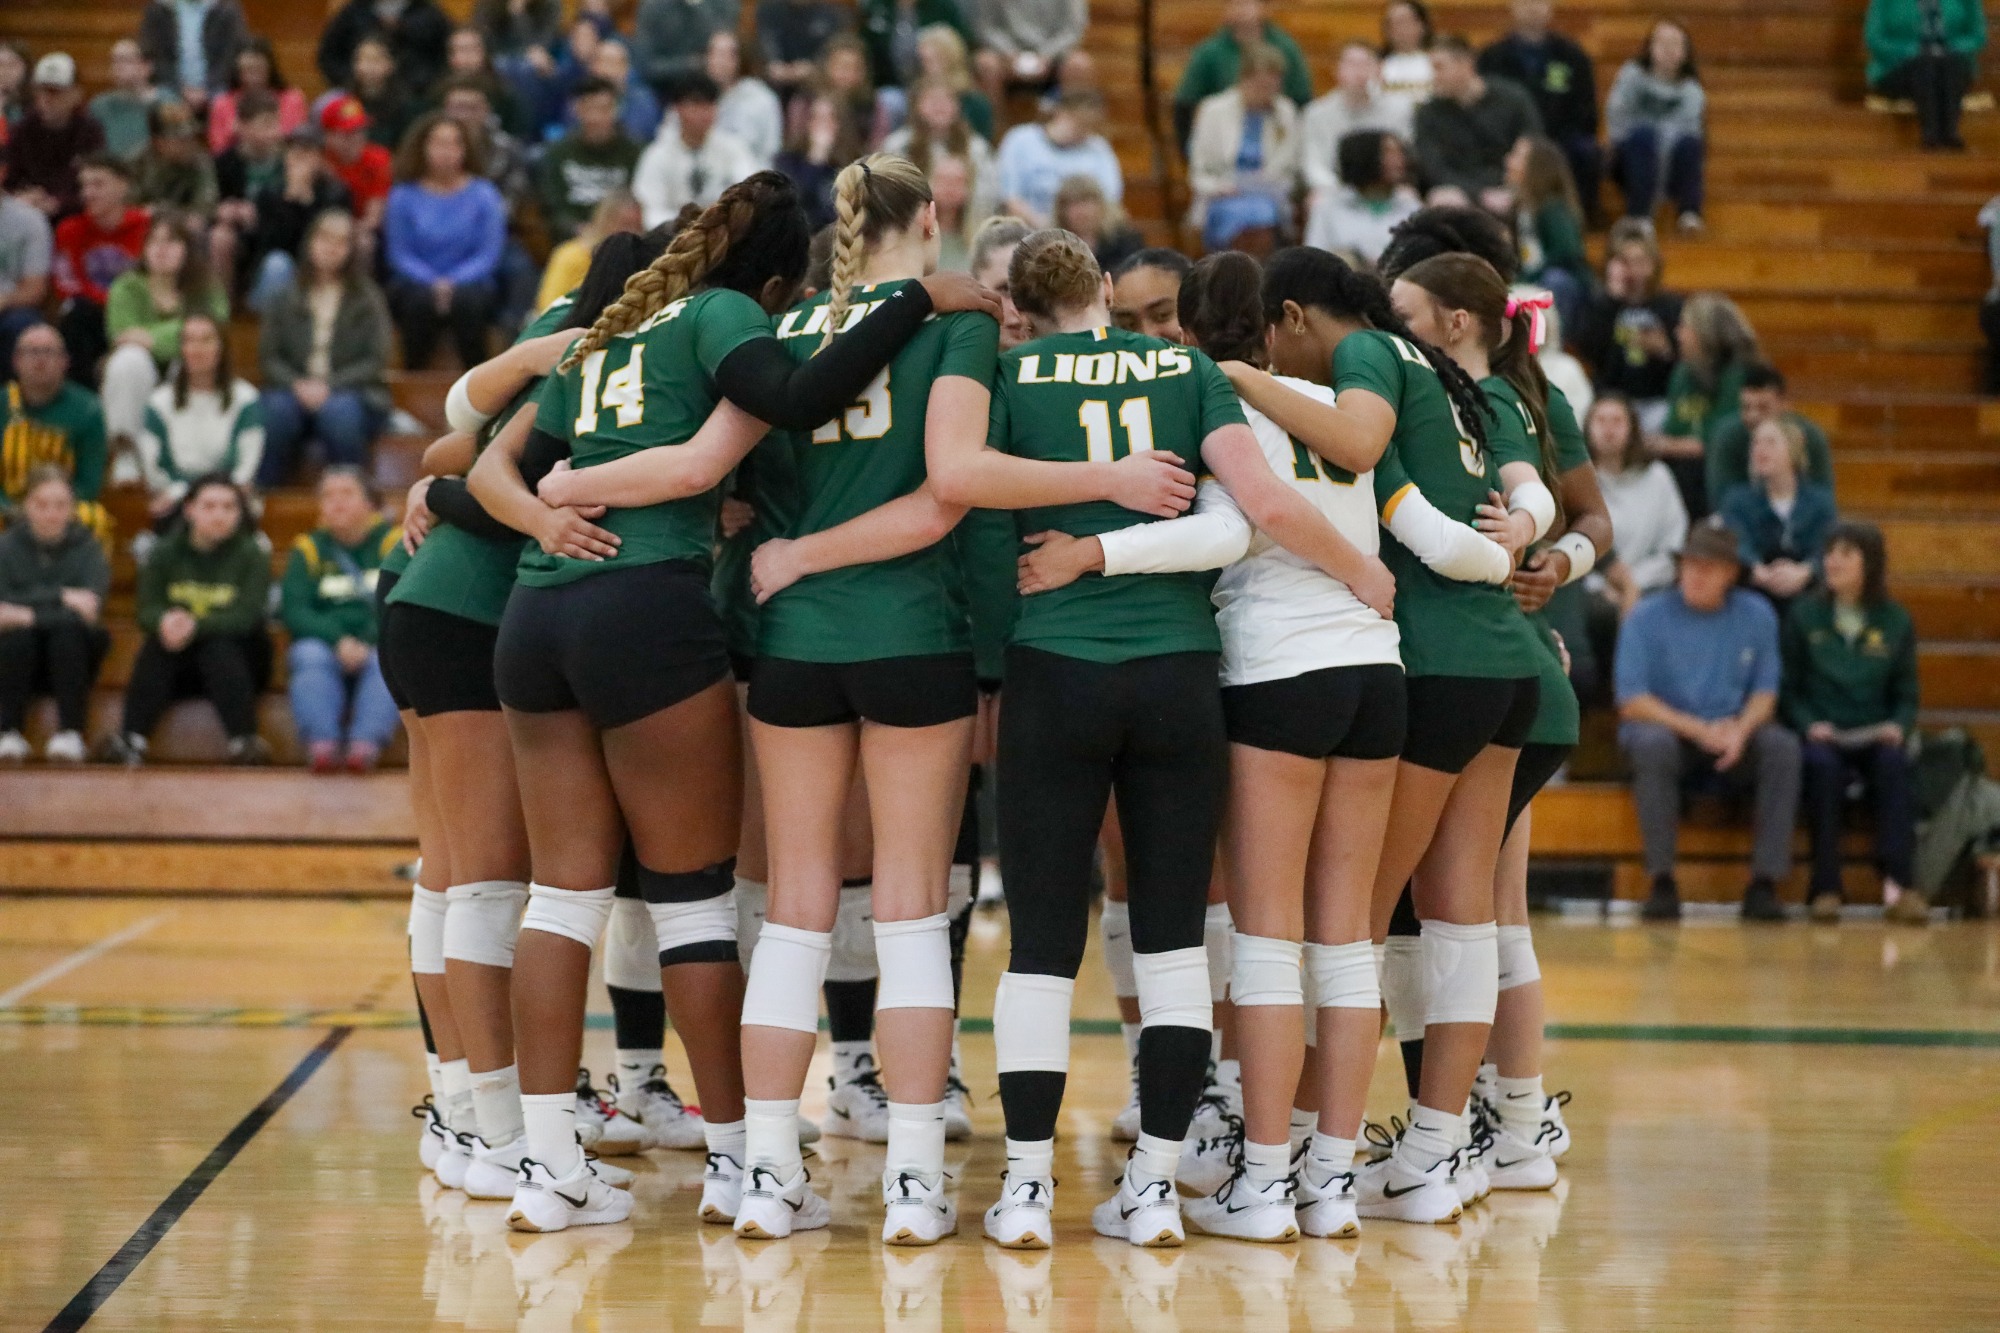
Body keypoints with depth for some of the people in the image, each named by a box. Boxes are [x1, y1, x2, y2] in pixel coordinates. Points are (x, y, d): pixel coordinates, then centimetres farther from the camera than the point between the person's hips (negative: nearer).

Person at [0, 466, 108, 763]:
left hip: (73, 660, 0)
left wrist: (30, 614, -26)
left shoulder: (87, 547, 1)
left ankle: (70, 733, -33)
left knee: (68, 628, -31)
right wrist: (61, 597, -22)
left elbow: (92, 606, -16)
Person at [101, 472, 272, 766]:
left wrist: (196, 626, -35)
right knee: (156, 644, -27)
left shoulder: (251, 555, -3)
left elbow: (246, 617, -17)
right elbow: (147, 611, -7)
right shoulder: (164, 553, 4)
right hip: (177, 665, 2)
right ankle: (132, 739, -43)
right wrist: (165, 623, -33)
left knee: (219, 647, -32)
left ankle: (243, 740, -42)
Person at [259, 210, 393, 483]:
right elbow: (268, 356, 8)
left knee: (339, 411, -37)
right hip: (295, 391, 2)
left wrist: (330, 386, -14)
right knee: (277, 409, -33)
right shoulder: (287, 297, 11)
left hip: (351, 392, -1)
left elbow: (375, 361, -1)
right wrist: (297, 384, -12)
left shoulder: (368, 299, 6)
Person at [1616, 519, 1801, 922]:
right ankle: (1662, 882, -32)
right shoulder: (1647, 617, -4)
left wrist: (1740, 729, -18)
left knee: (1783, 746, -27)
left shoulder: (1757, 616, 5)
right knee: (1653, 745, -37)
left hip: (1733, 736, 2)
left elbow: (1764, 692, 4)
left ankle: (1764, 884, -27)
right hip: (1666, 726, -2)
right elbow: (1632, 702, -9)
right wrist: (1695, 729, -20)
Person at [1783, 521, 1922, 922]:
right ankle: (1826, 887, -37)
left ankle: (1899, 883, -42)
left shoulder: (1896, 622, 9)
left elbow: (1907, 695, 11)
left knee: (1894, 762, -33)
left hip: (1874, 737, 1)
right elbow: (1788, 689, 6)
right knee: (1823, 764, -36)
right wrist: (1809, 725, -12)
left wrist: (1898, 727, -10)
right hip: (1820, 735, -1)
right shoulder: (1803, 614, 7)